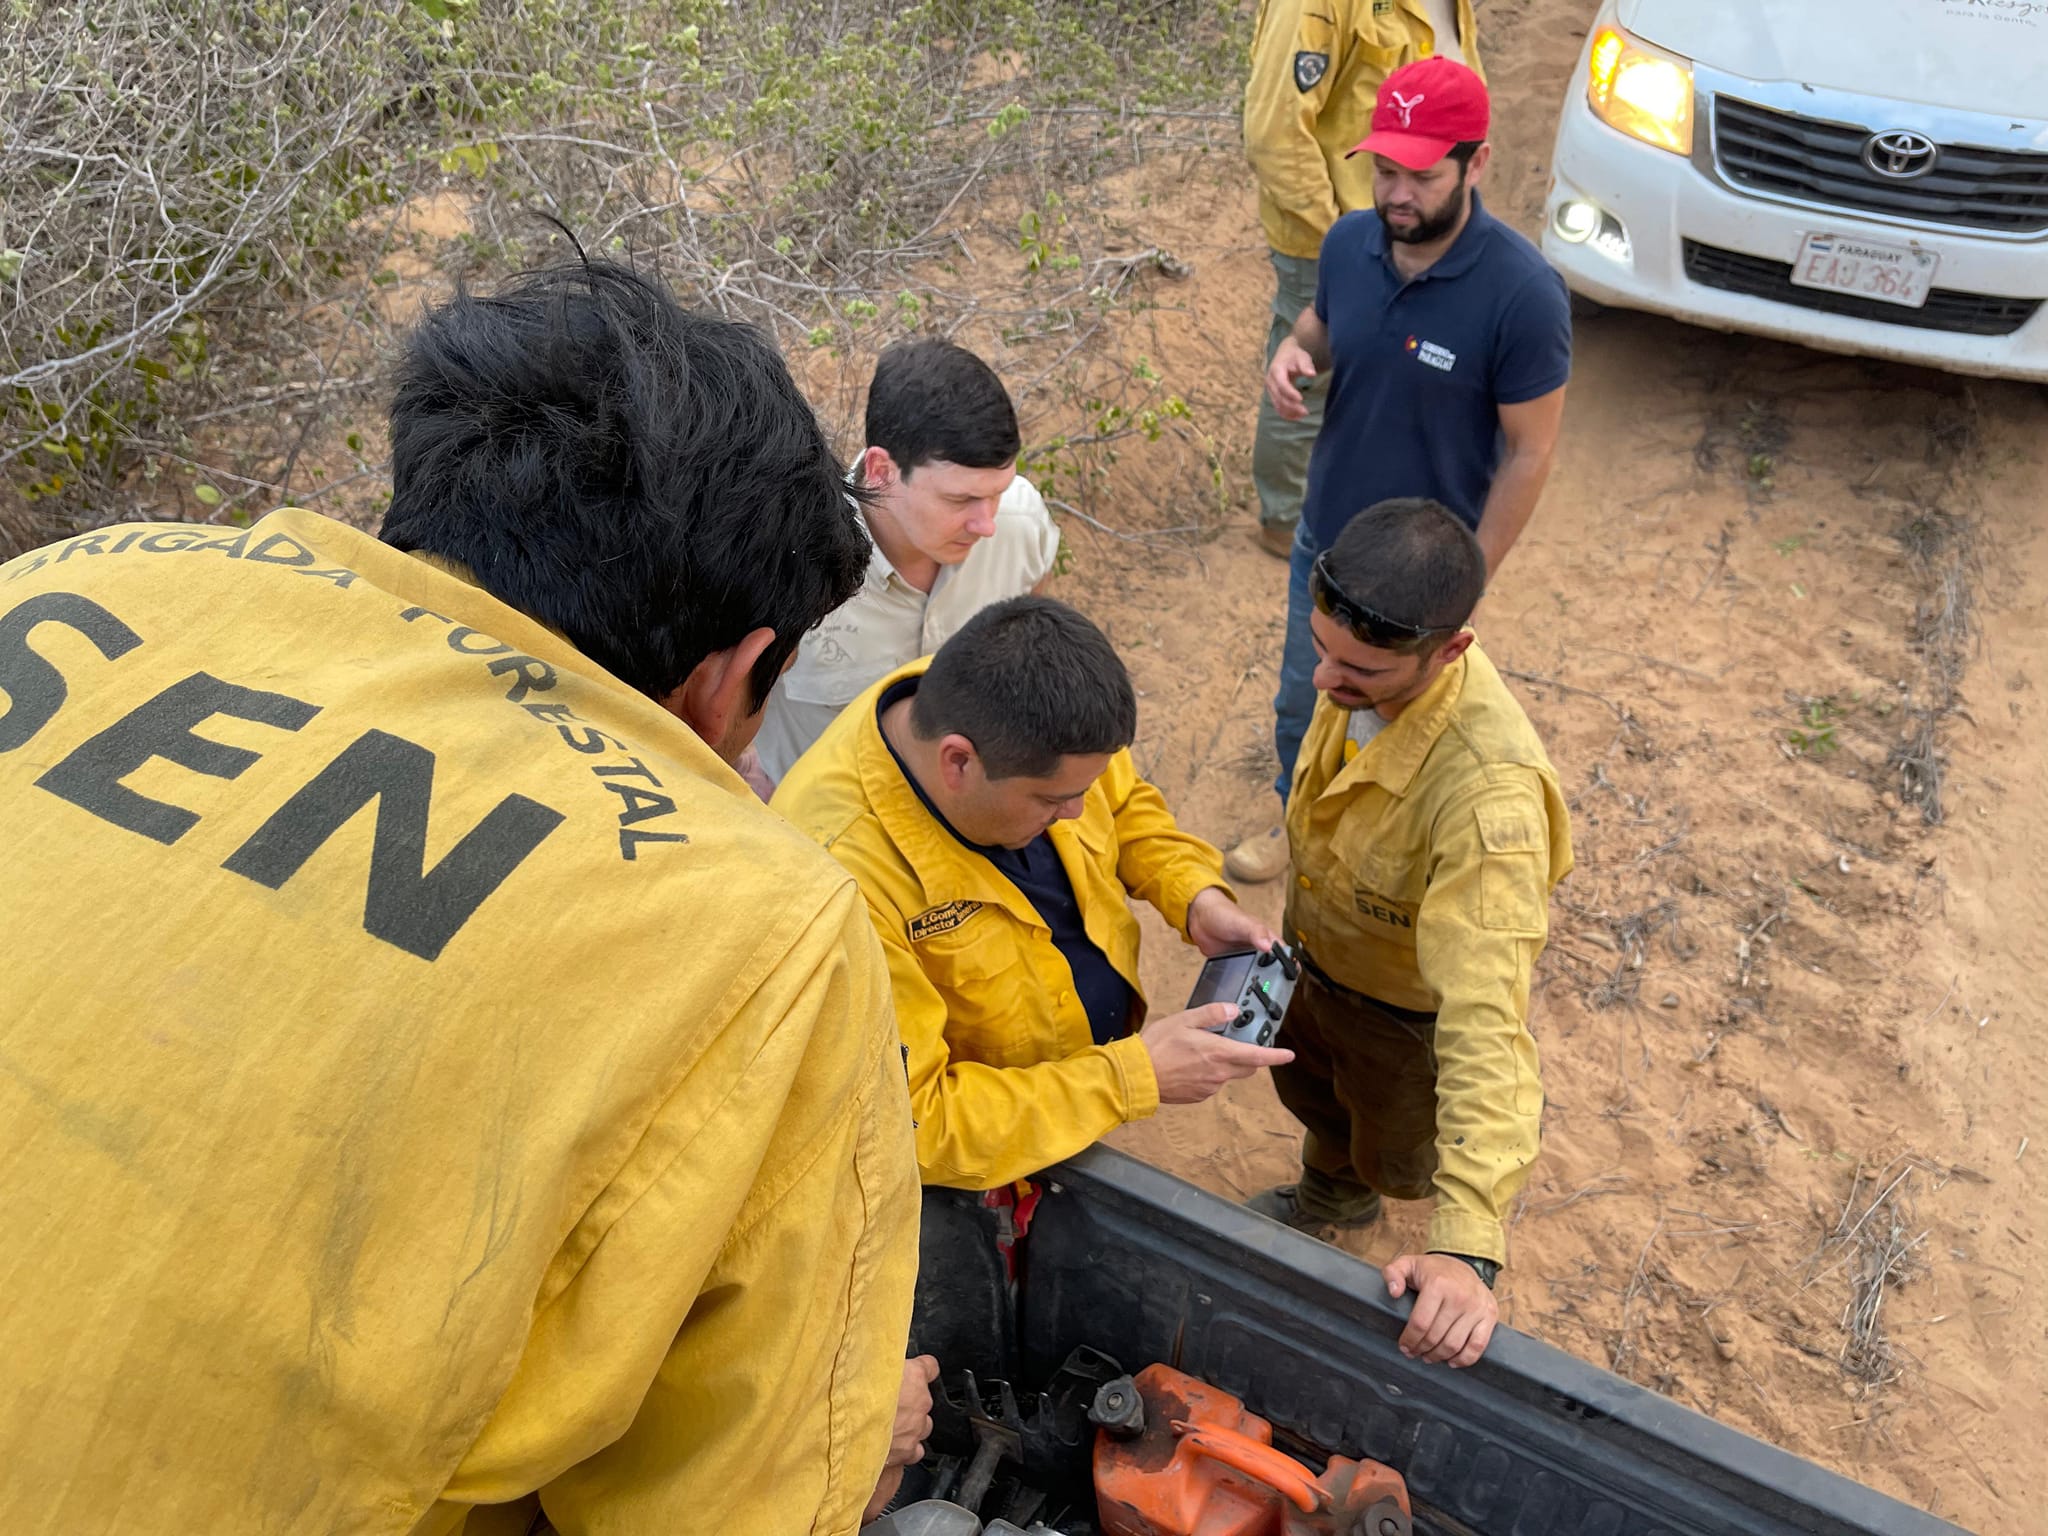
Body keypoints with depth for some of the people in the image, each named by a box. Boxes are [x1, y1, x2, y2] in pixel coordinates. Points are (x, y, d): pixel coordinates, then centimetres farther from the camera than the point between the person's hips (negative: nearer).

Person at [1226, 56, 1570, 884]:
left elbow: (1529, 453, -18)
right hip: (1323, 540, 5)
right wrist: (1292, 353, -15)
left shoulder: (1522, 293, -27)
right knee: (1302, 699, 24)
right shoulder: (1348, 242, -11)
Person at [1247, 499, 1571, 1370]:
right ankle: (1330, 1195, 68)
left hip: (1407, 1008, -6)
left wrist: (1469, 1247, -53)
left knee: (1392, 1159, 26)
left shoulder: (1488, 795, -47)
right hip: (1316, 959, 6)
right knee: (1305, 1088, 34)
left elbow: (1488, 1020, -49)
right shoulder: (1363, 656, -24)